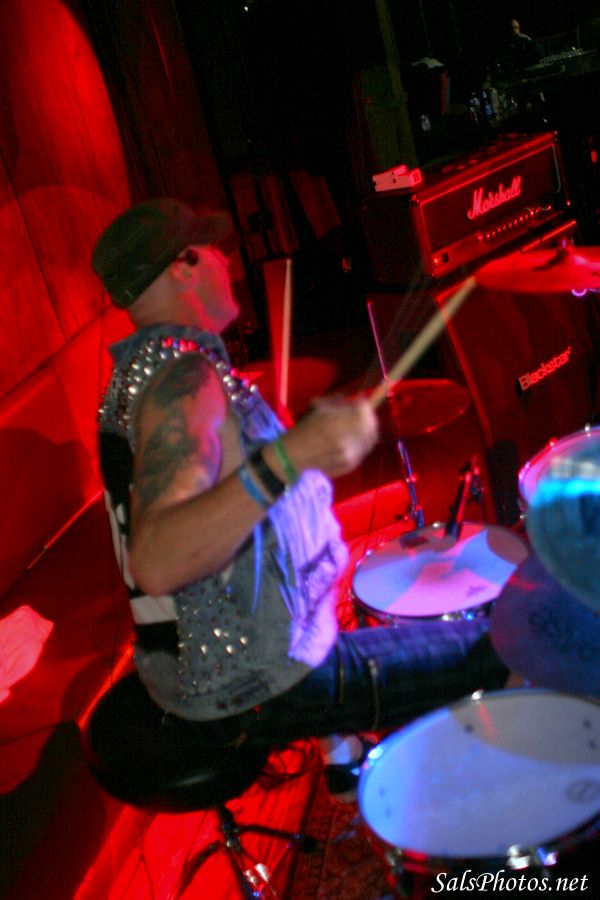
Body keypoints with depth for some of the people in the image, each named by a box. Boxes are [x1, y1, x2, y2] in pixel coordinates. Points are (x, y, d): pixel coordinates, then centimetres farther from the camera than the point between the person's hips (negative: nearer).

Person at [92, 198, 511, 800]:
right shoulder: (184, 378, -24)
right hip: (254, 690, -10)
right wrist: (290, 454, -43)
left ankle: (346, 759, 42)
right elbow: (156, 562, -37)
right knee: (492, 651, 1)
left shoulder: (134, 373, 7)